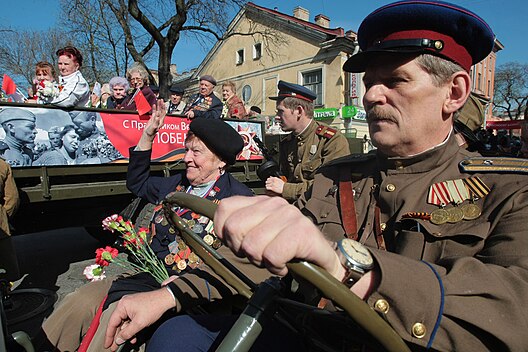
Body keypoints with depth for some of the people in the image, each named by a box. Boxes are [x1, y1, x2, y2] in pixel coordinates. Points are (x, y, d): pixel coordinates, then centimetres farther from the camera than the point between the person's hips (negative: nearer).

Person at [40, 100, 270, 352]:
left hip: (187, 296, -7)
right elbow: (137, 183, 29)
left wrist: (164, 297, -36)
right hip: (148, 278, 7)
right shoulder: (177, 184, 11)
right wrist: (148, 134, 18)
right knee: (76, 304, -7)